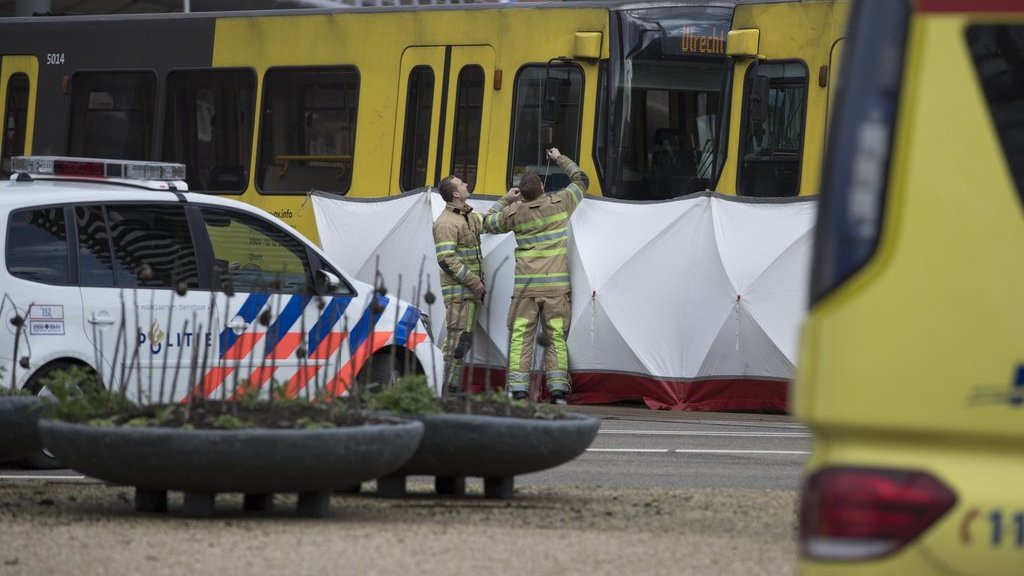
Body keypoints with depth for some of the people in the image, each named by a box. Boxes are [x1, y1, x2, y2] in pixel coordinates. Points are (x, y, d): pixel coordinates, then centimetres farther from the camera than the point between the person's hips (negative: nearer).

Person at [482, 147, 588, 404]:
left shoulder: (515, 212, 1)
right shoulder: (560, 204, 0)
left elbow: (489, 223, 19)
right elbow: (581, 179, 18)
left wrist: (505, 199, 28)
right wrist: (560, 159, 30)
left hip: (526, 286, -1)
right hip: (557, 286, 1)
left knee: (520, 336, 1)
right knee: (556, 337, 4)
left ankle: (517, 389, -7)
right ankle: (558, 389, -3)